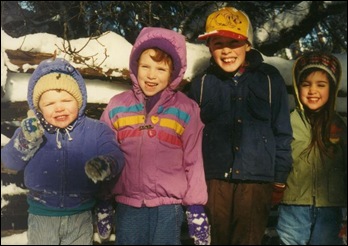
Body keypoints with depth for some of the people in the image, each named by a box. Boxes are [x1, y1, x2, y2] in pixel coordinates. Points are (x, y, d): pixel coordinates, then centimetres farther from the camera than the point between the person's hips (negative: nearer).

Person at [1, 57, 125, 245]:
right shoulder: (30, 130, -3)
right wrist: (25, 141, -31)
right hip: (41, 216, 1)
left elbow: (115, 155, -22)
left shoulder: (96, 131, -9)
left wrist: (105, 165, -46)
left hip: (81, 215, -1)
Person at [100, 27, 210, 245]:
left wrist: (196, 207, -2)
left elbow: (193, 162, -1)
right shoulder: (117, 107, 1)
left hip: (169, 206, -1)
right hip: (127, 205, 2)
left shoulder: (187, 110, -4)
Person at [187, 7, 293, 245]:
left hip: (256, 179, -1)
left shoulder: (269, 78, 0)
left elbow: (282, 131, 4)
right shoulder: (201, 84, 4)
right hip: (214, 179, 2)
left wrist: (280, 178, 4)